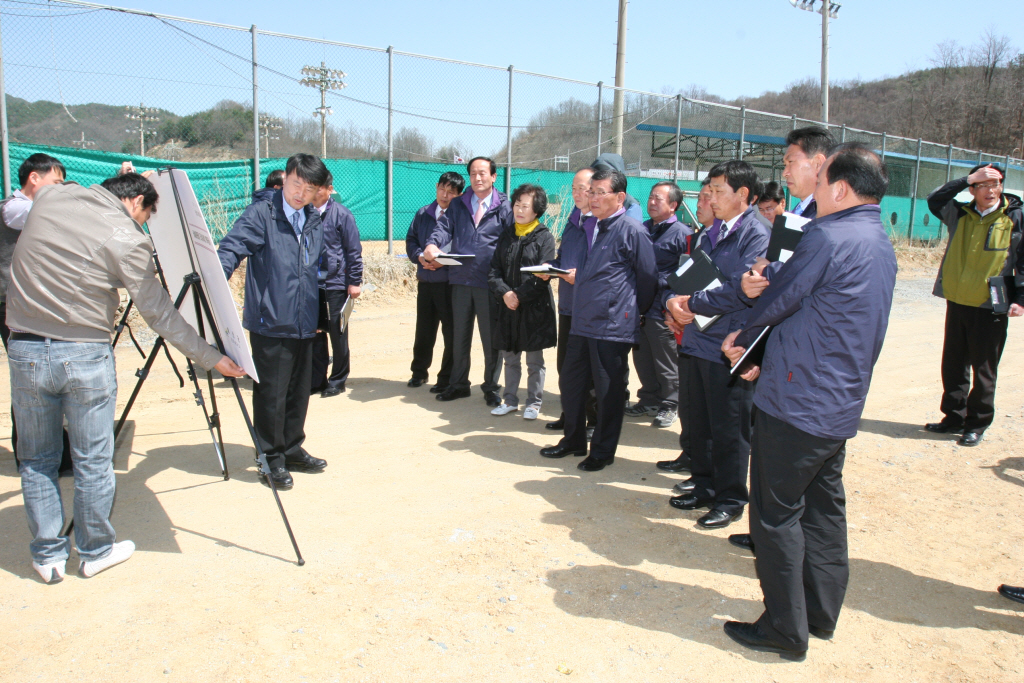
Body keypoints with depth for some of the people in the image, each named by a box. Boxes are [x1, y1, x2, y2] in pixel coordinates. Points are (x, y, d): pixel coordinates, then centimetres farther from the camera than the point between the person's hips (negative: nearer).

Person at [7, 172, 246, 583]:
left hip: (24, 349, 4)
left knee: (36, 461, 16)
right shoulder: (127, 237, -9)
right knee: (93, 461, 10)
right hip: (85, 354, -4)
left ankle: (48, 556, 24)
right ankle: (96, 552, 24)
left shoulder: (47, 198, 5)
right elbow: (159, 314, -7)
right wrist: (210, 358, -2)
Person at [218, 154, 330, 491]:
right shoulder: (260, 215, -7)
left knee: (299, 391, 15)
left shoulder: (315, 222, 13)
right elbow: (230, 250, -16)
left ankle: (292, 450, 30)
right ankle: (272, 459, 14)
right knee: (271, 394, -1)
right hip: (270, 323, -6)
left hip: (304, 324, 7)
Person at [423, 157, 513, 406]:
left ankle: (491, 387, 19)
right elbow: (444, 227, -2)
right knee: (459, 336, 13)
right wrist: (433, 244, -25)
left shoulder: (504, 207, 1)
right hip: (461, 280, 3)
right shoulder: (457, 205, 10)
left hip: (490, 283, -3)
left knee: (491, 338, 5)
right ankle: (459, 384, 27)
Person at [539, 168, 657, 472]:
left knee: (608, 392, 4)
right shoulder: (593, 227, 15)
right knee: (570, 383, 15)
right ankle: (573, 440, 32)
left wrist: (632, 311, 0)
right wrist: (573, 273, 10)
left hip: (613, 327, -8)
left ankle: (603, 452, 18)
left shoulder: (632, 231, -10)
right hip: (582, 322, 8)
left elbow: (648, 278, -8)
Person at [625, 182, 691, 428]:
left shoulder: (682, 234, -9)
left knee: (666, 362, 5)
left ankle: (669, 406, 20)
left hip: (663, 309, -7)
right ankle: (649, 400, 31)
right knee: (641, 358, 15)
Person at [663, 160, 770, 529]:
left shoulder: (757, 235, -11)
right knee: (698, 422, 17)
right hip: (697, 340, 8)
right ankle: (704, 485, 33)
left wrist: (692, 304, -13)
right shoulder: (708, 235, 15)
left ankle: (730, 500, 18)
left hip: (728, 348, -8)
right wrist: (674, 301, -6)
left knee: (729, 430, 3)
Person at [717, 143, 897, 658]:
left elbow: (780, 299, -11)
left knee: (776, 513, 2)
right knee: (824, 508, 18)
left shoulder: (828, 236, -18)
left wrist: (741, 338, 8)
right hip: (842, 404, 9)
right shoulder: (881, 246, 12)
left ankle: (785, 629, 12)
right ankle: (821, 613, 31)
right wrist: (770, 359, 17)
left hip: (797, 404, -9)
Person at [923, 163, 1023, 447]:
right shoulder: (961, 215, 6)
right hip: (957, 303, 4)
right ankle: (954, 417, 25)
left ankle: (977, 425, 15)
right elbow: (935, 200, -10)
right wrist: (968, 179, -14)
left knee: (984, 370, 3)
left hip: (991, 308, -3)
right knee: (953, 365, 11)